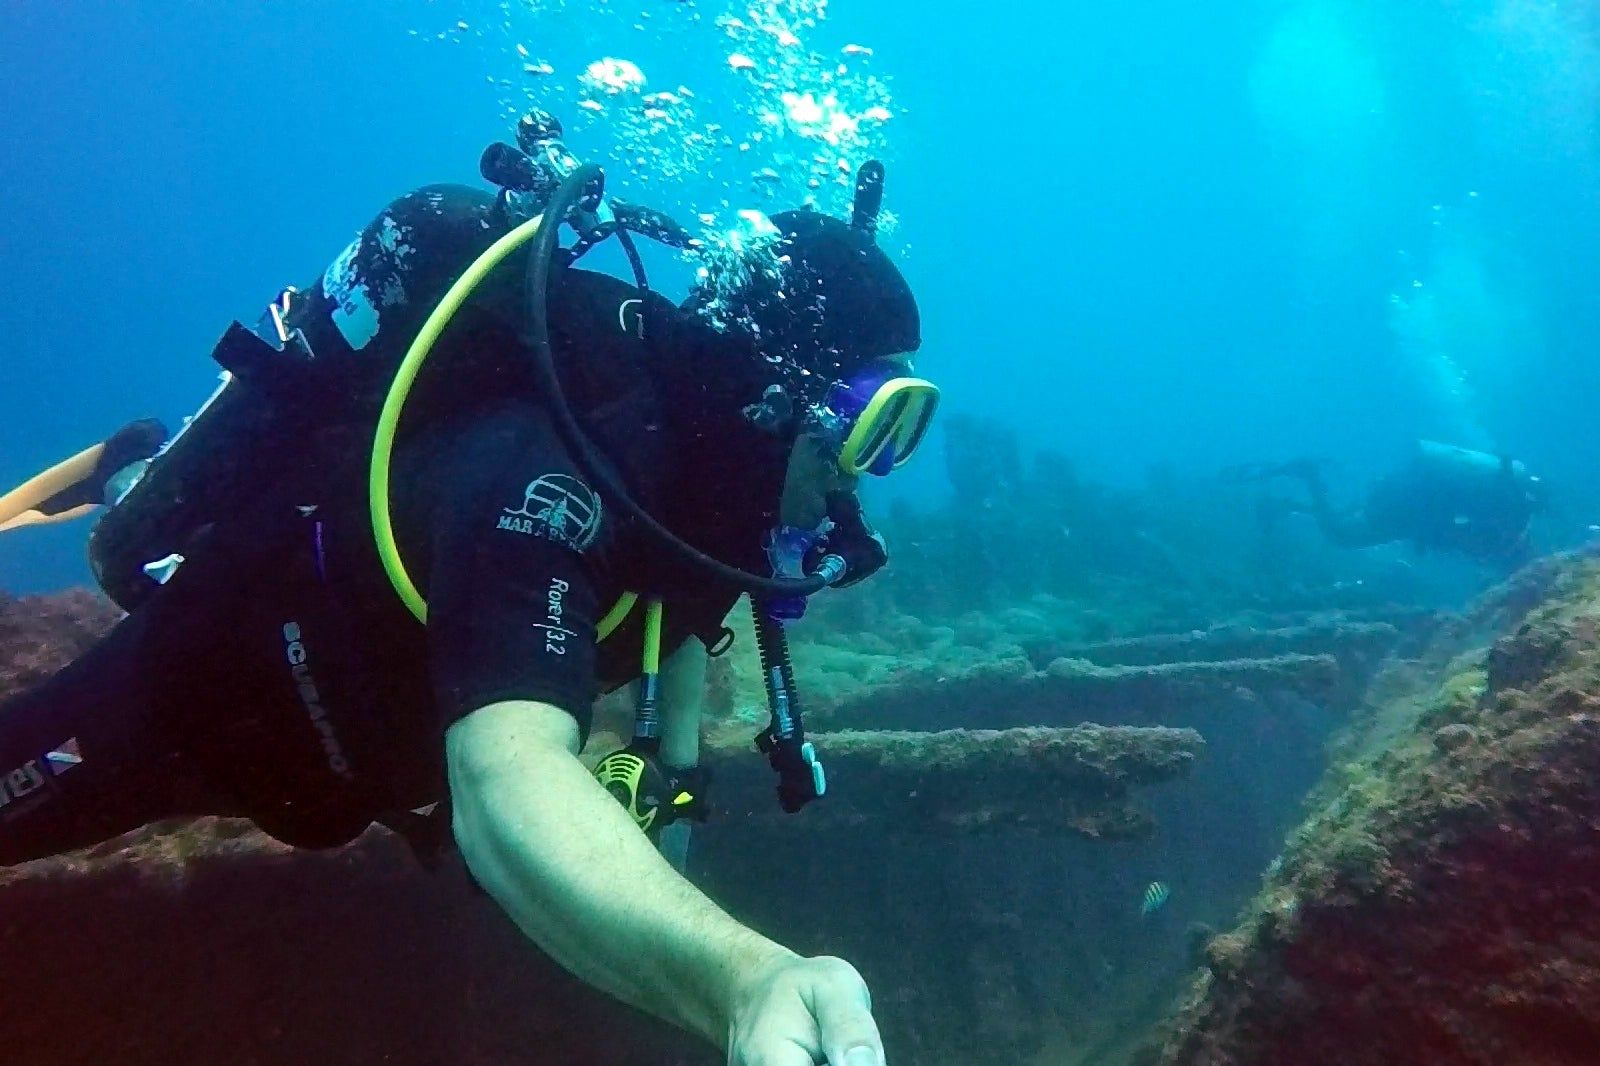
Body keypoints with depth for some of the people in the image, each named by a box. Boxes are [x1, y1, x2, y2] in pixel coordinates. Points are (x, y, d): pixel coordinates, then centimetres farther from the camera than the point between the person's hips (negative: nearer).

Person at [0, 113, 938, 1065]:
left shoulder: (693, 427, -16)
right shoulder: (551, 474, -41)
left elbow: (677, 599, 5)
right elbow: (503, 789, -55)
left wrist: (672, 761, -4)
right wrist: (740, 978, -70)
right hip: (205, 700, -6)